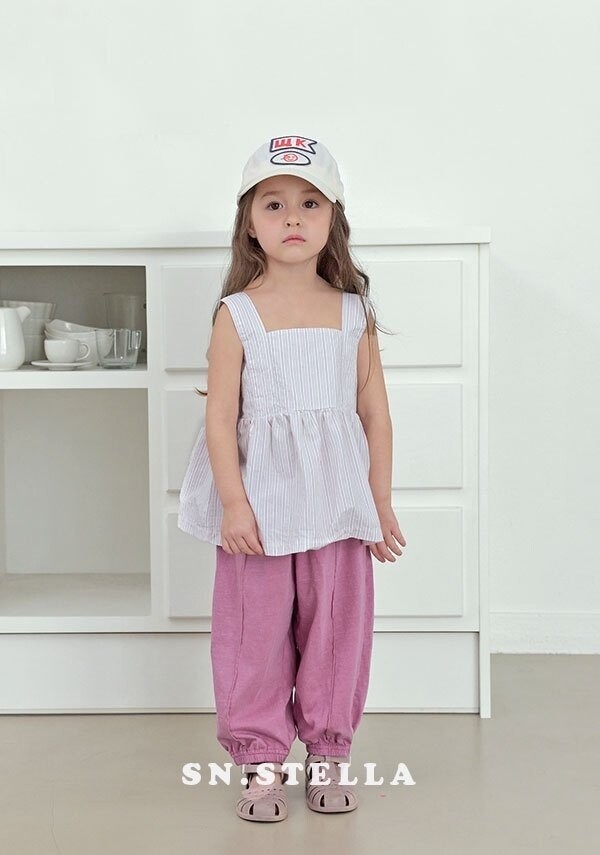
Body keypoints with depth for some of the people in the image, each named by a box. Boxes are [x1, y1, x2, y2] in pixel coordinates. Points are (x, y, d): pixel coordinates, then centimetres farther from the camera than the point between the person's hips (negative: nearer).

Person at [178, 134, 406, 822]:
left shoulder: (354, 313, 3)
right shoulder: (236, 314, -4)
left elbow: (375, 413, 5)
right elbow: (220, 417, -7)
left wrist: (380, 504, 4)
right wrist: (233, 504, -13)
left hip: (338, 502, 2)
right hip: (261, 502, -2)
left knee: (337, 625, 9)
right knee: (256, 629, 6)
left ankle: (327, 753, 27)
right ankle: (261, 760, 22)